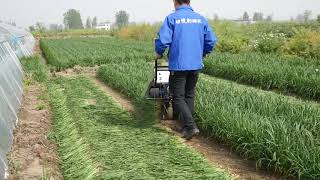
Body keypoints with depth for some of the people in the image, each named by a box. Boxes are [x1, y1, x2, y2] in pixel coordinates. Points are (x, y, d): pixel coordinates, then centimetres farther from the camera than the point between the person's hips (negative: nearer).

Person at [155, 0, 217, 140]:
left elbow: (163, 39, -16)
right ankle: (186, 126, 22)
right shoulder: (200, 19, 5)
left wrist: (159, 53, 4)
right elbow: (211, 40, 4)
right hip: (196, 65, 5)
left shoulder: (171, 18, -7)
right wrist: (203, 53, 22)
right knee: (189, 96, 17)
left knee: (178, 98, 4)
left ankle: (191, 127, -8)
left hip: (178, 65, -4)